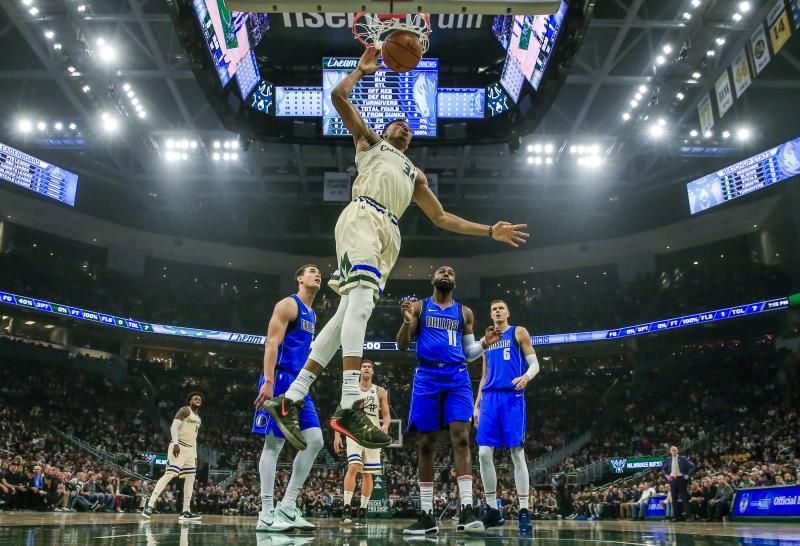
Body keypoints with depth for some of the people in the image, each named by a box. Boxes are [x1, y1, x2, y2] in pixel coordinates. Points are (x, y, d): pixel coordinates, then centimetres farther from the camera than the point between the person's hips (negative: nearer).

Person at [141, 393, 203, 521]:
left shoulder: (198, 418, 22)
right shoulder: (185, 410, -4)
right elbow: (174, 426, -16)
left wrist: (195, 456, 21)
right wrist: (175, 443, -29)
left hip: (189, 449, 9)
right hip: (178, 447, -9)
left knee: (190, 479, 5)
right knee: (169, 474, -18)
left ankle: (186, 512, 7)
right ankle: (150, 505, -18)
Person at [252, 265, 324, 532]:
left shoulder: (312, 315, 23)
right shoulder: (288, 305, -5)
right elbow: (271, 343, -15)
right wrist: (268, 382, -24)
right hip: (280, 380, -9)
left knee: (315, 441, 2)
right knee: (274, 444, -7)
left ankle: (287, 507, 8)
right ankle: (266, 515, -2)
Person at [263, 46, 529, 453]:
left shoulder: (415, 174, 38)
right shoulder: (369, 141, 27)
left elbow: (441, 218, 33)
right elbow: (339, 98, 16)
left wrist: (490, 231, 27)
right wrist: (363, 69, 27)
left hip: (391, 235, 5)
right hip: (363, 217, -5)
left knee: (350, 313, -6)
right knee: (361, 302, -25)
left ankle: (290, 400, -6)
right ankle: (349, 409, -35)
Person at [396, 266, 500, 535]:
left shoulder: (465, 312, 16)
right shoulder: (418, 306, 11)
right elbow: (402, 346, 6)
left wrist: (485, 343, -3)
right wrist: (407, 321, -13)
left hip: (457, 377, 1)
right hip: (427, 376, -1)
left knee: (461, 438, -14)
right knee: (426, 444, 1)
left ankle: (467, 511, -16)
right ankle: (426, 515, 9)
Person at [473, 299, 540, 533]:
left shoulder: (519, 332, 8)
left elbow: (534, 364, 2)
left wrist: (527, 376, -21)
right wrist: (476, 405, 17)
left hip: (512, 396, -4)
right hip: (490, 398, 5)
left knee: (517, 453, -7)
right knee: (484, 453, -4)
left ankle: (524, 511, -4)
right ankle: (492, 509, 6)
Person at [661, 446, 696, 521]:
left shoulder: (683, 458, -1)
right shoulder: (668, 460, 7)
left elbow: (693, 466, -2)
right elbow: (663, 469, 16)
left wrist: (688, 475, -12)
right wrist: (666, 475, -2)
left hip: (681, 479, -3)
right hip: (672, 479, 3)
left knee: (684, 497, -2)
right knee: (674, 498, 5)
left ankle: (688, 515, 2)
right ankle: (676, 515, 11)